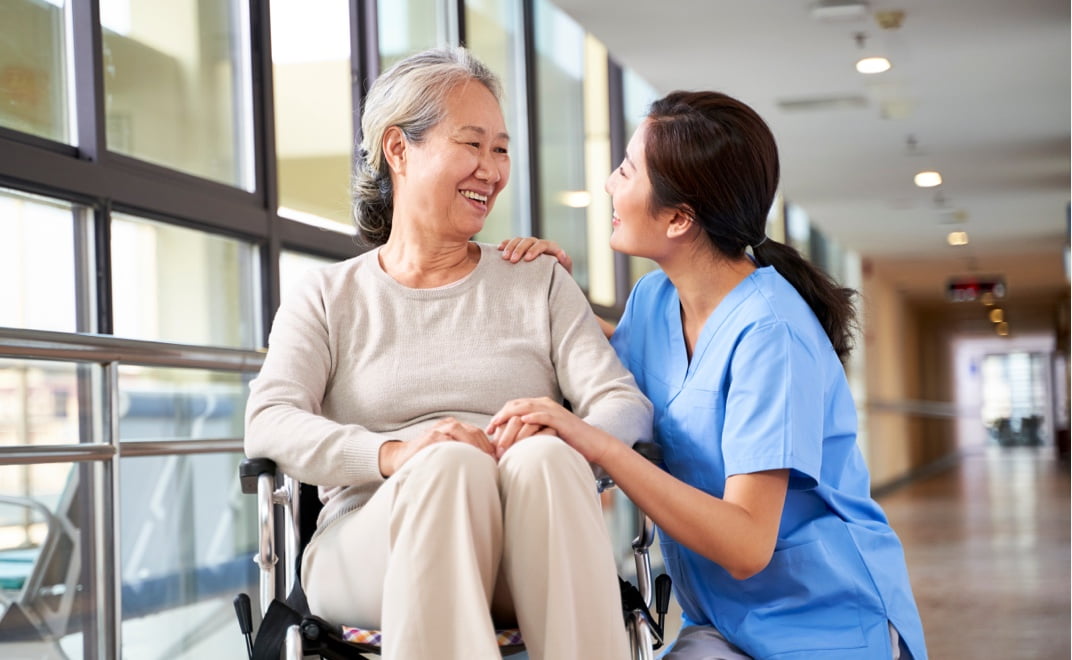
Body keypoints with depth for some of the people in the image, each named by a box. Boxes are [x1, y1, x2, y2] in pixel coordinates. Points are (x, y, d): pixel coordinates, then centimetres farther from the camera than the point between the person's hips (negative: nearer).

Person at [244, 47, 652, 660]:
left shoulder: (539, 283, 21)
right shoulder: (326, 299, 16)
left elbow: (627, 406, 6)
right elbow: (268, 424, -2)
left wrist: (565, 439, -19)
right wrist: (391, 454, -22)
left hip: (529, 561, 2)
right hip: (371, 558, -1)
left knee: (544, 457, -32)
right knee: (451, 462, -34)